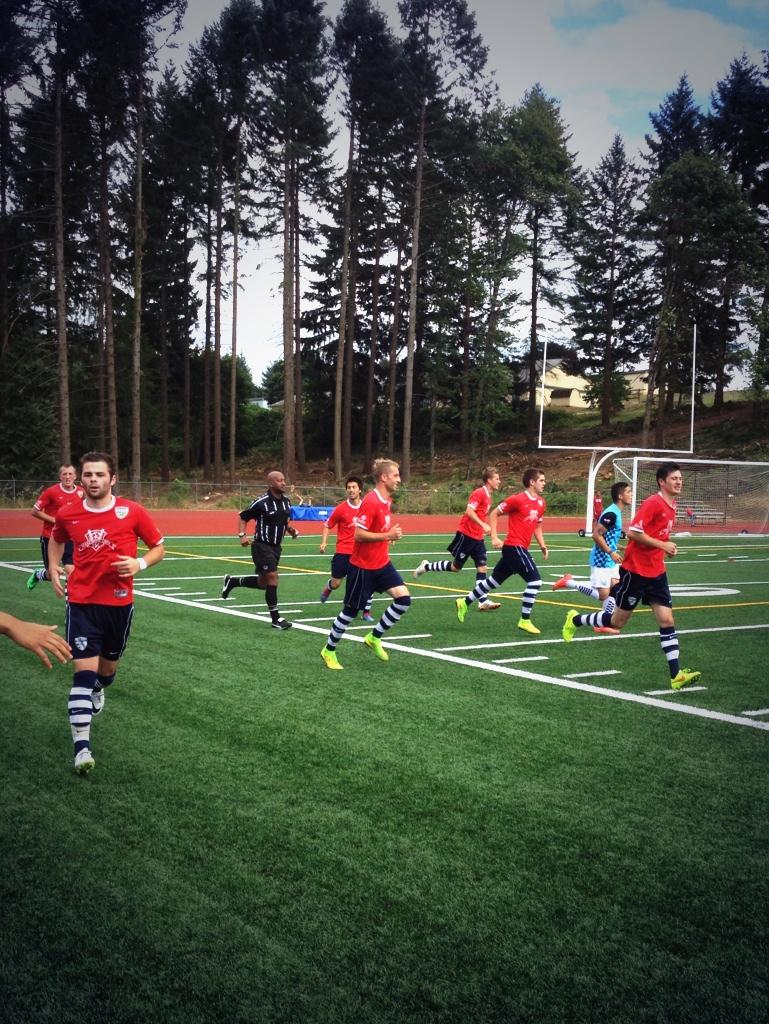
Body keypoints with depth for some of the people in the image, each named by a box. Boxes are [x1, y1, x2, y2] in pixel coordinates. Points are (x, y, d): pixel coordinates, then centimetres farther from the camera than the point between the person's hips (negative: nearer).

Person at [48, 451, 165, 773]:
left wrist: (139, 563, -18)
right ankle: (81, 745, -15)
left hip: (119, 602, 1)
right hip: (81, 602, -1)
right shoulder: (67, 514, -3)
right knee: (84, 668, -12)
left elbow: (159, 547, 1)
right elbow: (56, 540, 20)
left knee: (109, 663, 20)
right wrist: (53, 569, 5)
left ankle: (98, 690, 58)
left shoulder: (133, 511, -9)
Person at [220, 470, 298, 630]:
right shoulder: (261, 502, -15)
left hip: (276, 546, 8)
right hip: (262, 546, -8)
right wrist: (242, 535, -19)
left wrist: (290, 530, 2)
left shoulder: (286, 501, 5)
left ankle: (232, 581, 38)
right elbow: (243, 517, -6)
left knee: (262, 583, 14)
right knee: (272, 577, -13)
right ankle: (275, 619, -4)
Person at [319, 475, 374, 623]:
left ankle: (367, 612, 5)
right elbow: (327, 526, 2)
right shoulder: (341, 508, -7)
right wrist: (323, 543, -10)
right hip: (343, 552, -1)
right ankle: (327, 589, 44)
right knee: (335, 583, 7)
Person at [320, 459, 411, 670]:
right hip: (363, 566, -8)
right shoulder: (370, 502, -22)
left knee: (404, 599, -6)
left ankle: (374, 637, 11)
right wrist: (387, 535, -25)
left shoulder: (387, 501, 6)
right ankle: (329, 651, 23)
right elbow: (359, 535, -24)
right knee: (351, 610, 4)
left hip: (382, 563, 8)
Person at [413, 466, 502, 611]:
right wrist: (483, 525, -31)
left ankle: (483, 602, -3)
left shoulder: (488, 496, 11)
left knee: (483, 567, -1)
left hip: (477, 537, 8)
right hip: (466, 534, -8)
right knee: (456, 567, 2)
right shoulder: (479, 493, -17)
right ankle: (426, 566, 21)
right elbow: (469, 511, -26)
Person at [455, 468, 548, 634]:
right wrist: (494, 537, -14)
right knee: (535, 580, -13)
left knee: (494, 580, 17)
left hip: (520, 548, 9)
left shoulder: (541, 503, 11)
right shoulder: (517, 499, -12)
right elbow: (493, 514, -6)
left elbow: (537, 526, 23)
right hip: (515, 547, -9)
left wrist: (542, 545, 9)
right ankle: (524, 620, -6)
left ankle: (465, 602, 30)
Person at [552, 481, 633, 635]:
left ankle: (604, 624, 11)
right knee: (602, 595, -7)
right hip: (601, 560, -10)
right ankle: (569, 583, 5)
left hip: (610, 560, 10)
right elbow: (596, 535, -24)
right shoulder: (611, 513, -21)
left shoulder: (615, 512, 10)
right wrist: (611, 552, -24)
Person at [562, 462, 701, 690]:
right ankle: (575, 619, 27)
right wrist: (662, 545, -20)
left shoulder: (672, 506, 10)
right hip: (635, 570, -7)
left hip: (656, 573, 8)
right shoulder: (652, 503, -17)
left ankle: (676, 675, -3)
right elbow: (633, 532, -23)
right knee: (617, 621, 5)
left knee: (667, 621, -2)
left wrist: (667, 548, 6)